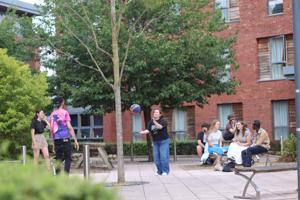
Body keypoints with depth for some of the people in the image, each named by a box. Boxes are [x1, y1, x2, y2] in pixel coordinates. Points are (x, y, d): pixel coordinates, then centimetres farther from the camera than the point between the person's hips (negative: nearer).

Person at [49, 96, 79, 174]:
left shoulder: (52, 114, 11)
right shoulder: (65, 112, -4)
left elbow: (51, 129, 14)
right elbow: (69, 127, -9)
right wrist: (75, 140, -6)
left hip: (56, 140, 5)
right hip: (65, 139, -5)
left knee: (58, 159, 9)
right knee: (67, 159, -1)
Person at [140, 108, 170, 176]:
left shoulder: (163, 121, -9)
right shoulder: (151, 122, 4)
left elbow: (160, 127, -29)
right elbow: (148, 130, -7)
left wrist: (155, 122, -46)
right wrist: (144, 132, -29)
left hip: (164, 141, -5)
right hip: (155, 142, 5)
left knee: (164, 156, -10)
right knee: (156, 157, 2)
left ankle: (165, 171, -1)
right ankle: (159, 171, 12)